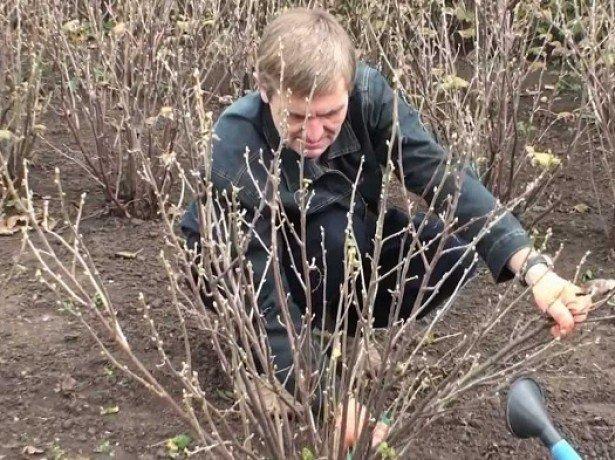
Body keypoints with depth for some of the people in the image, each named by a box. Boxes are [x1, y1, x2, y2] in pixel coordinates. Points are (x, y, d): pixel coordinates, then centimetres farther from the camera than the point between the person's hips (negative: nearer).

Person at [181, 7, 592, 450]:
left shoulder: (368, 93, -27)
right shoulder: (237, 152, -36)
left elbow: (441, 174, -34)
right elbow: (261, 293, -36)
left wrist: (533, 267, -47)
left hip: (344, 241, 5)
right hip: (238, 264, -4)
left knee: (454, 252, -19)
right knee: (336, 229, -36)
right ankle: (271, 357, -10)